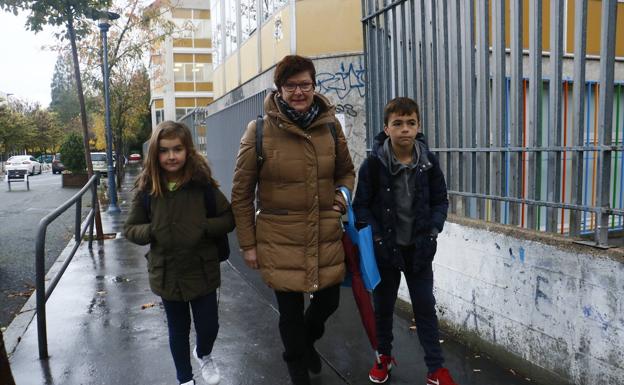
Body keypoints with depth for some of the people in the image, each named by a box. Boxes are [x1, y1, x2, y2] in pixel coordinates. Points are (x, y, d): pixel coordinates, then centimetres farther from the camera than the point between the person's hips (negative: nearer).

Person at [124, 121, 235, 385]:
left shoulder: (203, 183, -11)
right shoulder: (147, 188, -7)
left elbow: (229, 219, -5)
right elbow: (131, 228, 2)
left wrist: (204, 227, -21)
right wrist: (152, 231, -17)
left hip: (202, 270, -1)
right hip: (167, 273, 1)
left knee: (209, 326, 9)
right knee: (178, 330, 17)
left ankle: (203, 354, 46)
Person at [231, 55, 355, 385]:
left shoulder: (331, 126, 1)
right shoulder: (259, 131, -9)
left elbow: (346, 172, 18)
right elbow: (241, 193, -2)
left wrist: (343, 195, -3)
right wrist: (247, 244, -1)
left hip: (326, 239, 3)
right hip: (280, 241, -3)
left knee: (329, 300, 17)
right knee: (290, 310, 12)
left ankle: (306, 341, 53)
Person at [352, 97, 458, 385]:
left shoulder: (428, 162, -4)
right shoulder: (373, 163, -12)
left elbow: (441, 201, 4)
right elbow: (361, 205, -8)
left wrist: (433, 231, -8)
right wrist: (377, 236, -15)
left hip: (419, 248, 1)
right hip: (385, 247, -1)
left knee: (425, 306, 8)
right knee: (383, 305, 14)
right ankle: (384, 356, 36)